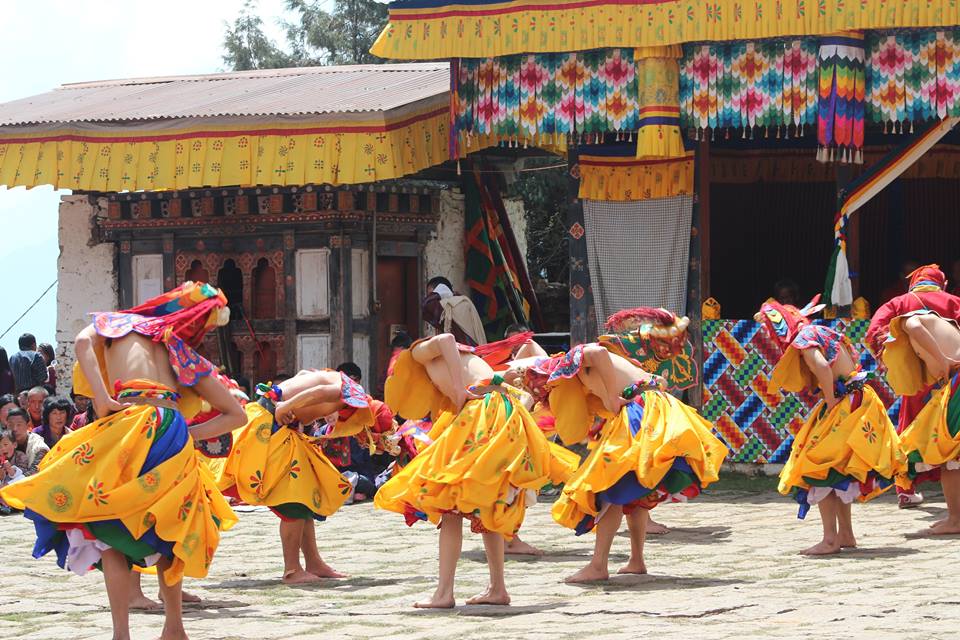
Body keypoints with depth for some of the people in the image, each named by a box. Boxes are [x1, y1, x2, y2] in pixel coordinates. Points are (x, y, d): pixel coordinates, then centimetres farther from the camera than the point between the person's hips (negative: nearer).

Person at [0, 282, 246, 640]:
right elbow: (235, 414, 24)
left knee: (108, 528, 5)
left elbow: (83, 341, -2)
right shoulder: (184, 354, 27)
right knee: (163, 528, 22)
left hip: (131, 424, -3)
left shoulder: (119, 323, 21)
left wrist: (102, 401, -6)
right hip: (174, 431, 3)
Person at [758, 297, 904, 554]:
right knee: (838, 472, 18)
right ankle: (846, 534, 23)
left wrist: (831, 402, -20)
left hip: (846, 405, -9)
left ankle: (830, 540, -6)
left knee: (820, 469, -5)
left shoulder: (803, 337, -12)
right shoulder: (818, 331, 17)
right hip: (859, 401, 9)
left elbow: (822, 367, -28)